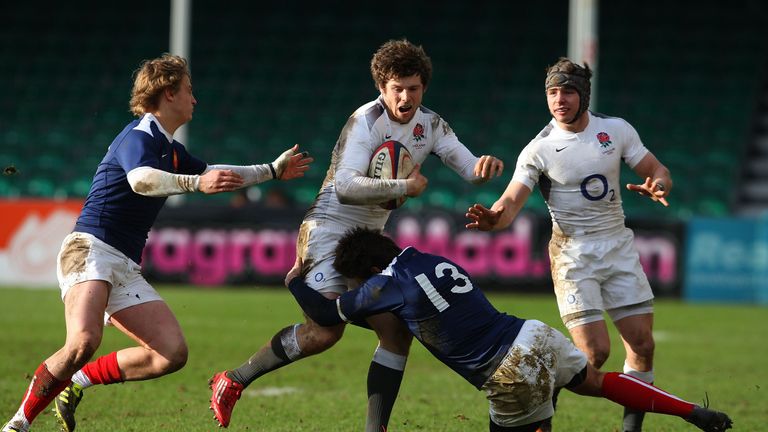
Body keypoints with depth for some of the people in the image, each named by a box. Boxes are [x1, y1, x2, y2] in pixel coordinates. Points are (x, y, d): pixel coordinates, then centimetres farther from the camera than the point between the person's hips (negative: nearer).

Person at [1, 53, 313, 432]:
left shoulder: (168, 149, 21)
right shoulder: (138, 137, -9)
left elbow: (211, 173, 40)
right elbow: (141, 180, -32)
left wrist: (272, 171, 44)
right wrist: (197, 183, -46)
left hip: (126, 268, 9)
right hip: (90, 250, -9)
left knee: (173, 352, -7)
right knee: (84, 341, -32)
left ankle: (79, 381, 4)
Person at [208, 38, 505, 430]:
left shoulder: (430, 125, 5)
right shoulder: (366, 121, -18)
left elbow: (469, 169, 4)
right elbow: (346, 186, -29)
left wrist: (485, 166, -19)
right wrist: (404, 187, -29)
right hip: (329, 231, -8)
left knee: (398, 330, -3)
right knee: (326, 331, -21)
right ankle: (233, 381, -7)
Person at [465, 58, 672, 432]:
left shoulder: (616, 130, 0)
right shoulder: (539, 149, -10)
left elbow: (657, 171, 8)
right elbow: (511, 203, -18)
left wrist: (657, 185, -17)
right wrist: (492, 218, -41)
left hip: (618, 246, 4)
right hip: (573, 254, -4)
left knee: (642, 345, 1)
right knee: (594, 352, -15)